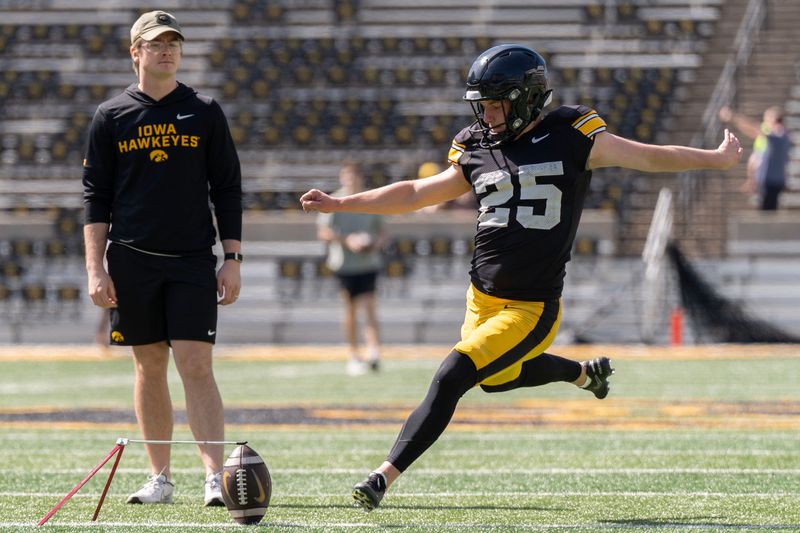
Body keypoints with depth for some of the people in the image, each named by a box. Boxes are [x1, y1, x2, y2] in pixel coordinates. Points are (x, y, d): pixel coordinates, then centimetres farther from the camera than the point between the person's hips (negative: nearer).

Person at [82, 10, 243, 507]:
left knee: (196, 366, -10)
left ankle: (216, 478, -14)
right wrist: (95, 267, -1)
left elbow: (228, 189, 8)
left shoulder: (205, 112, 6)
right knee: (150, 367, 5)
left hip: (193, 261, -1)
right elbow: (96, 196, 6)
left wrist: (233, 259, 1)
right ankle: (161, 479, 12)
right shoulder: (111, 116, 5)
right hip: (132, 261, 1)